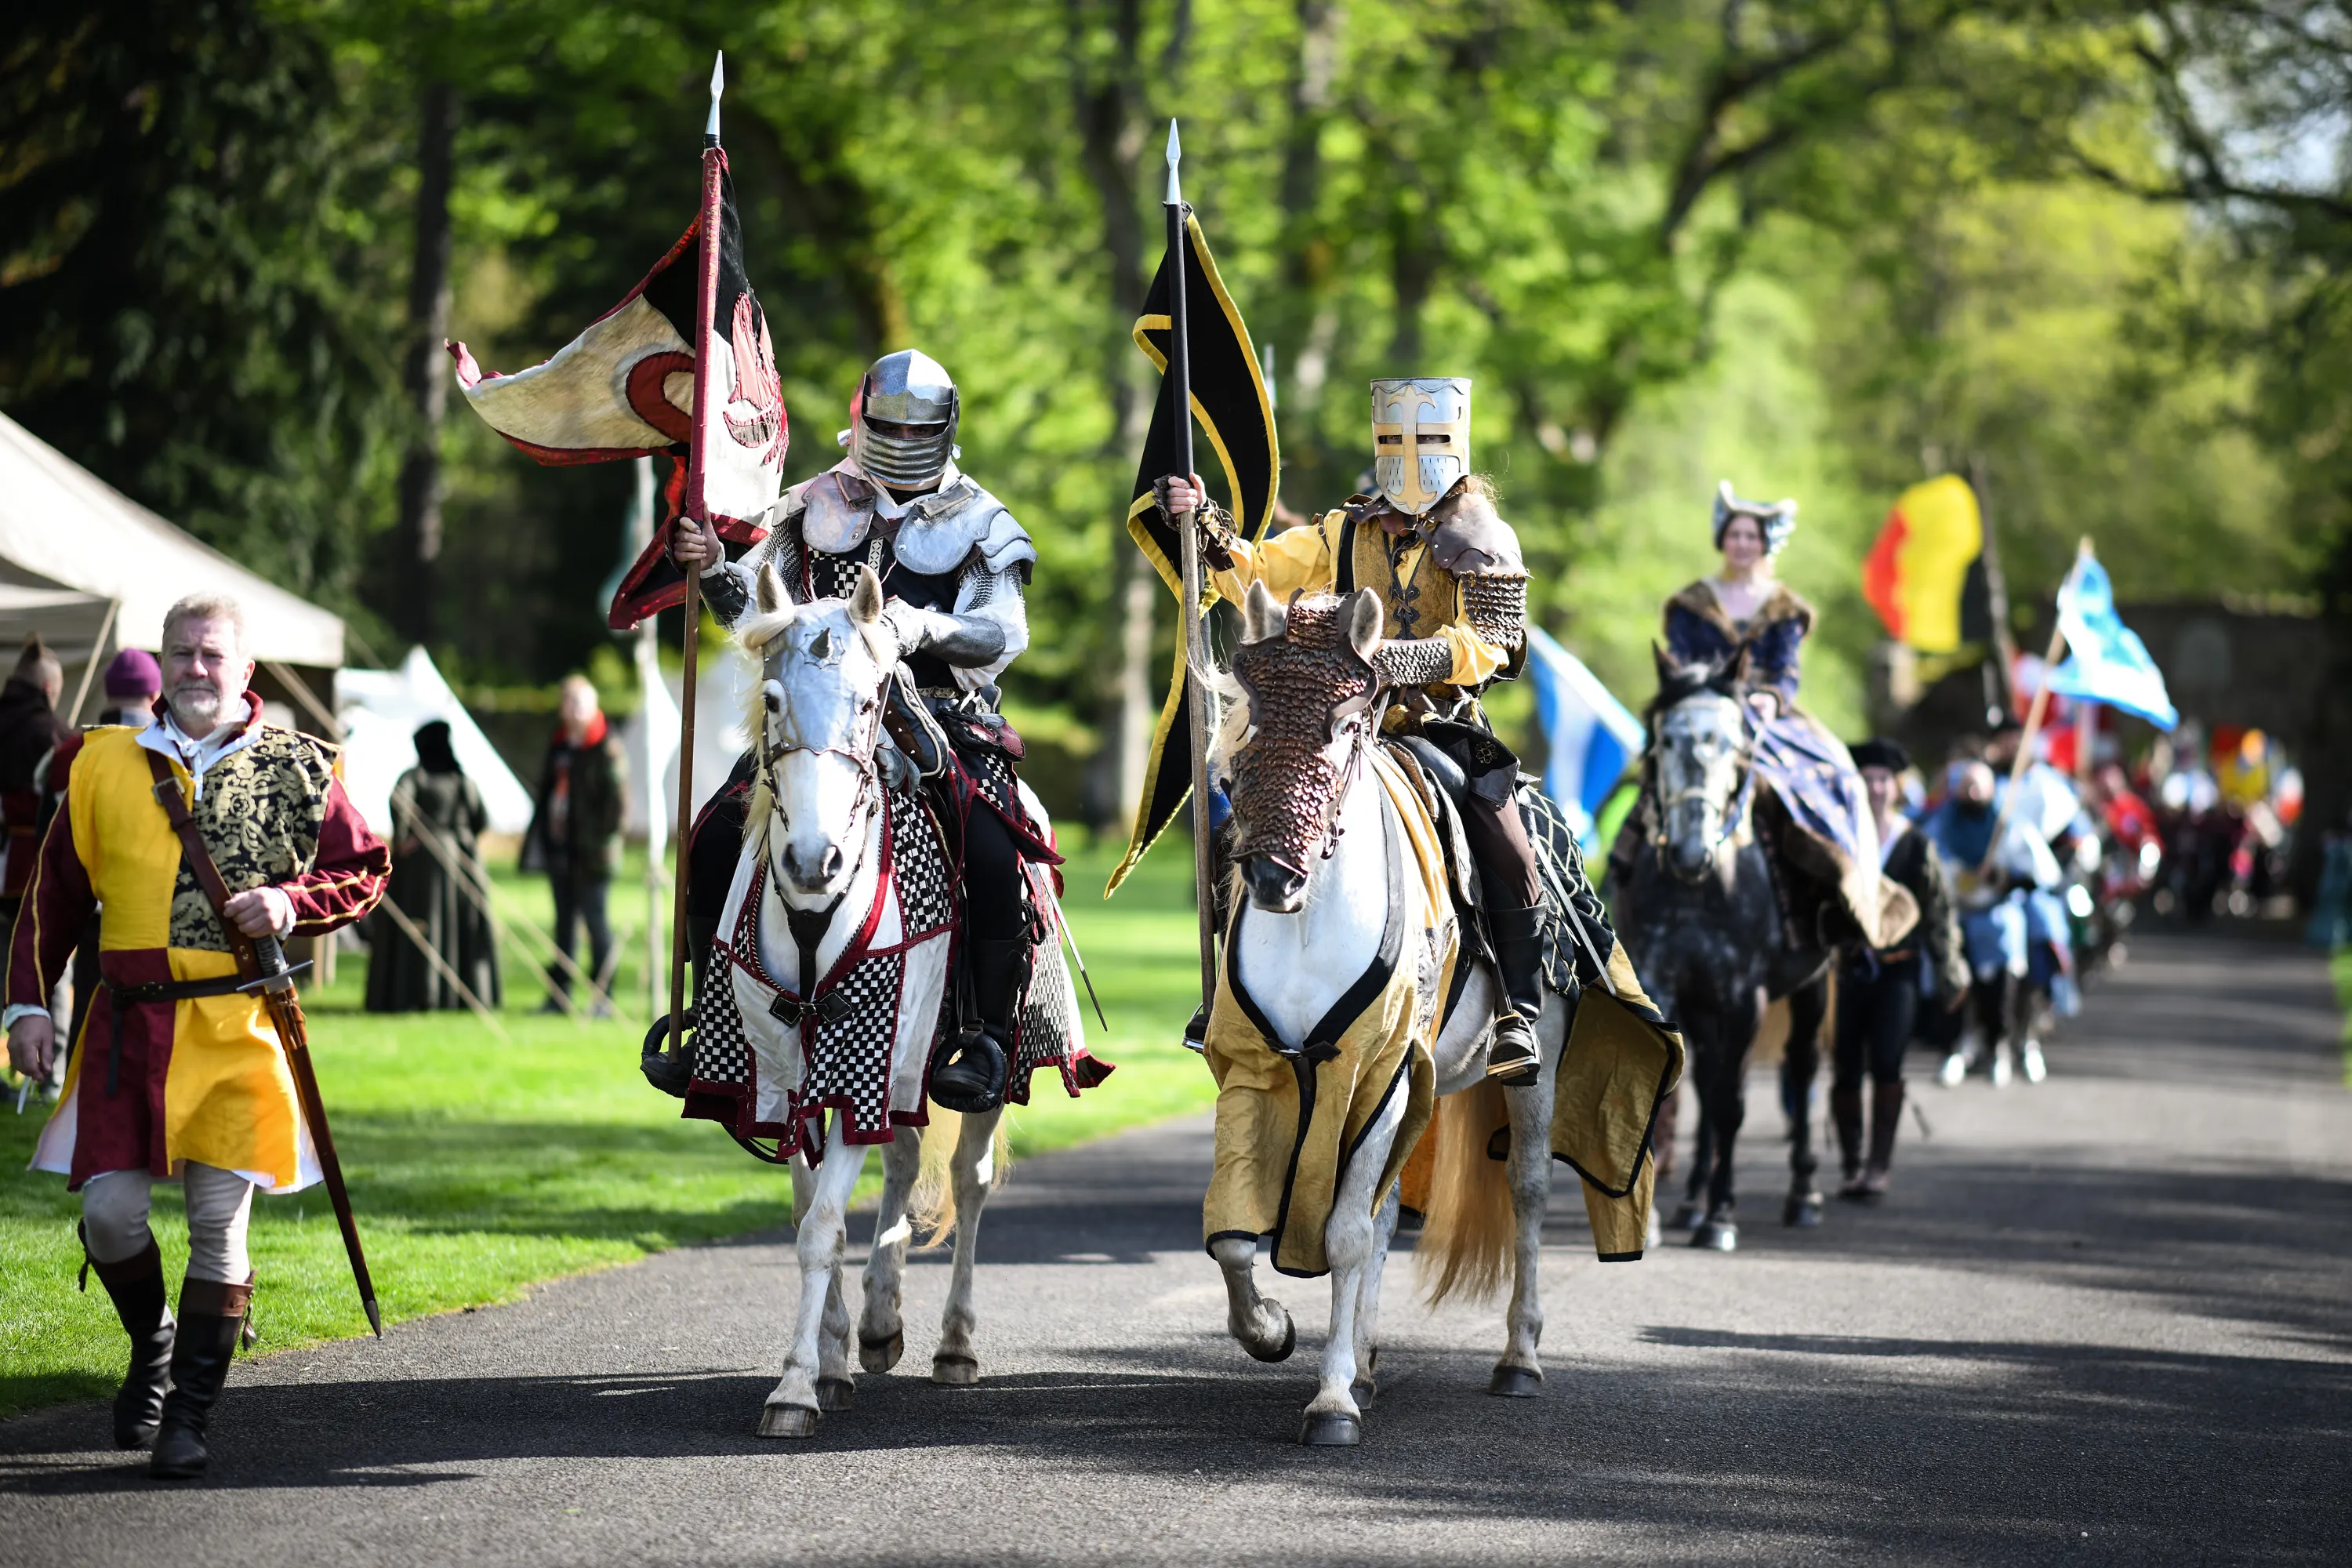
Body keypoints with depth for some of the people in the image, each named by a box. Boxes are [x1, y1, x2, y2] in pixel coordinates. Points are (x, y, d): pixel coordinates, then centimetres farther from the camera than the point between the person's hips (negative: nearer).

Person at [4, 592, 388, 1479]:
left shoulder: (297, 768, 5)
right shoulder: (106, 763, 8)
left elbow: (367, 873, 10)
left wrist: (293, 902, -8)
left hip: (240, 1026, -1)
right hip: (130, 1021, 2)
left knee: (220, 1221, -4)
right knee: (108, 1212, -5)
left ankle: (189, 1414, 8)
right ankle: (152, 1344, 26)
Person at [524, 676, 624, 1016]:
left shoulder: (606, 748, -8)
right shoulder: (559, 745, 15)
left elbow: (617, 799, -11)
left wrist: (603, 841, -17)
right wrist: (537, 840, 14)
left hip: (589, 852, -7)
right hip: (559, 846, 7)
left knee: (594, 918, -5)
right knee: (565, 921, 10)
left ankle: (602, 998, -1)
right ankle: (560, 995, 14)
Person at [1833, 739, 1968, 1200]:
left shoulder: (1917, 847, 5)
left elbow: (1940, 914, 11)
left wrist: (1950, 975, 13)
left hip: (1897, 971, -1)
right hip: (1846, 968, 1)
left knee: (1886, 1066, -13)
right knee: (1846, 1071, 1)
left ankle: (1879, 1167, -9)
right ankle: (1852, 1165, 14)